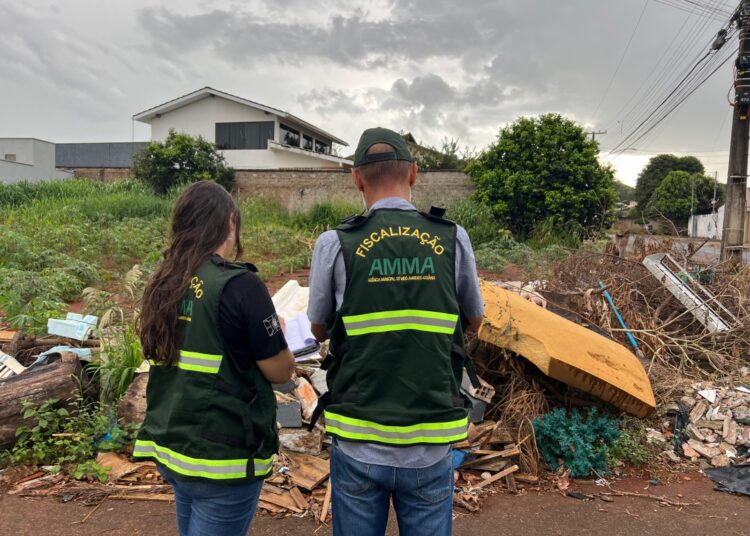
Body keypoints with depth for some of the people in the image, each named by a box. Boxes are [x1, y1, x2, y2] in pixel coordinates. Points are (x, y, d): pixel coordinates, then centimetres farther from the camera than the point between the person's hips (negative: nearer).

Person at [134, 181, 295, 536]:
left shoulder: (161, 284, 1)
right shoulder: (239, 284, -20)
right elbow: (281, 371, -13)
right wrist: (276, 331, 6)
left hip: (171, 447, 7)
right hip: (223, 457, -7)